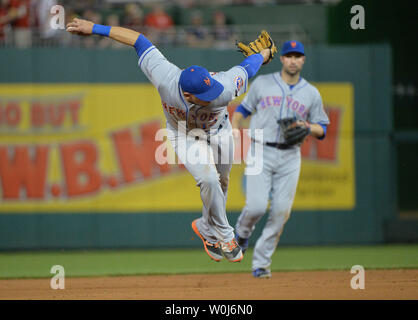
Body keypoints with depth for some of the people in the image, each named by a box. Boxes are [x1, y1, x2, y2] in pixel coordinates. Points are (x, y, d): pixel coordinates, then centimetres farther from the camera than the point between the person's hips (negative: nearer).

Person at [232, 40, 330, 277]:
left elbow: (322, 128, 12)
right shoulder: (262, 83, 6)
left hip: (290, 157, 2)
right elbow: (243, 109, 14)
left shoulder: (311, 93, 9)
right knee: (256, 206, -15)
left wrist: (307, 127, -9)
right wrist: (235, 129, -3)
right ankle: (242, 232, 21)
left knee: (281, 212, -7)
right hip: (261, 153, -2)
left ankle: (261, 262, 3)